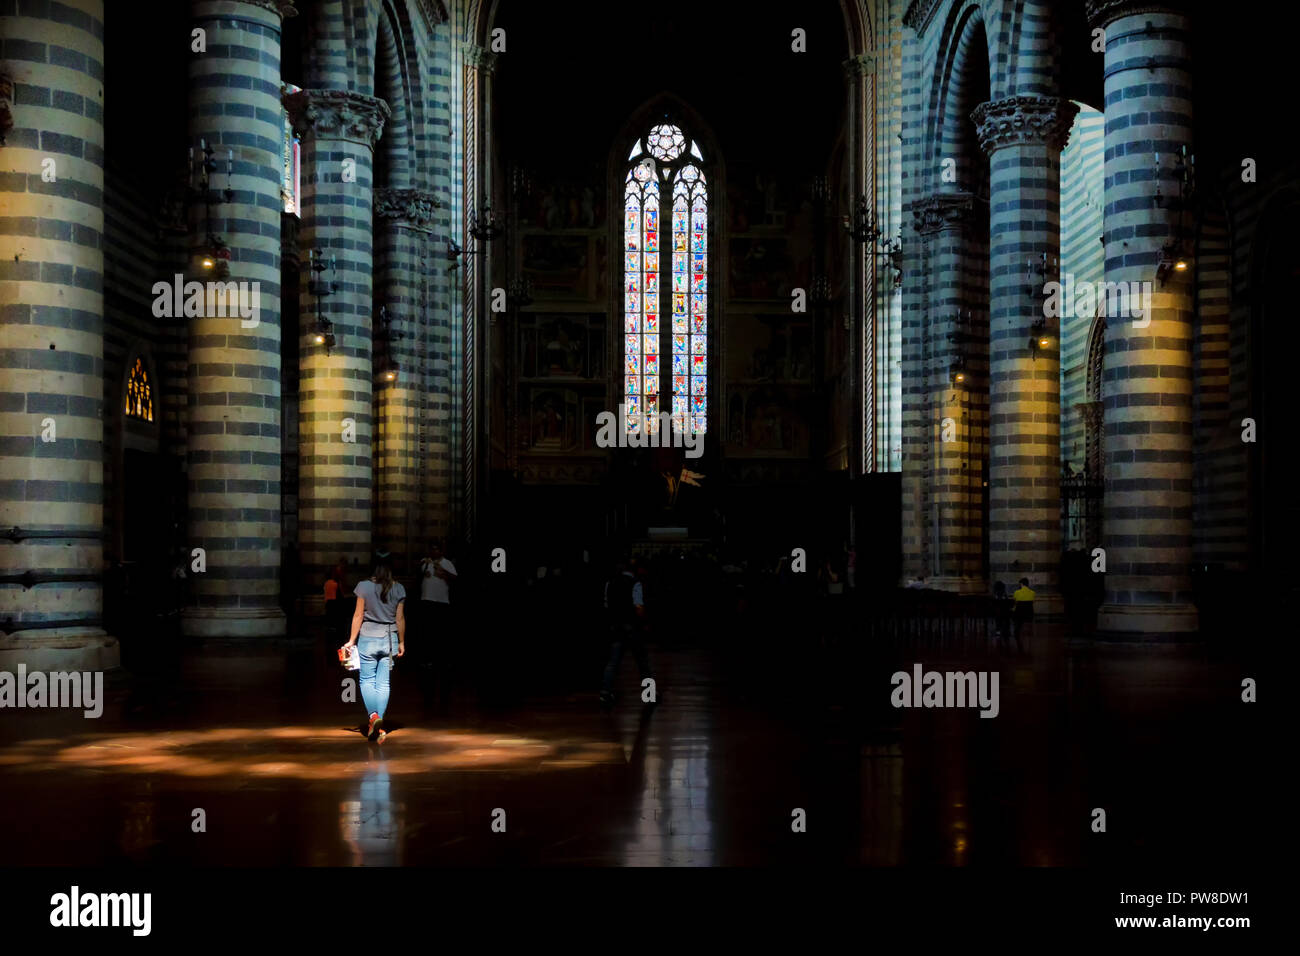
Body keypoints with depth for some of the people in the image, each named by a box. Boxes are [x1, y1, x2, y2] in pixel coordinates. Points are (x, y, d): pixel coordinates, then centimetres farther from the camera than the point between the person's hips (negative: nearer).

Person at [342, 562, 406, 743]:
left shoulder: (364, 586, -6)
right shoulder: (398, 589, 0)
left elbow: (358, 615, -4)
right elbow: (400, 618, 3)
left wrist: (351, 640, 3)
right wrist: (401, 642, 13)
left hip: (368, 638, -2)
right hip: (390, 639, 2)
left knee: (367, 681, 6)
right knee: (383, 683, 6)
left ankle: (373, 715, -16)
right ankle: (379, 726, 4)